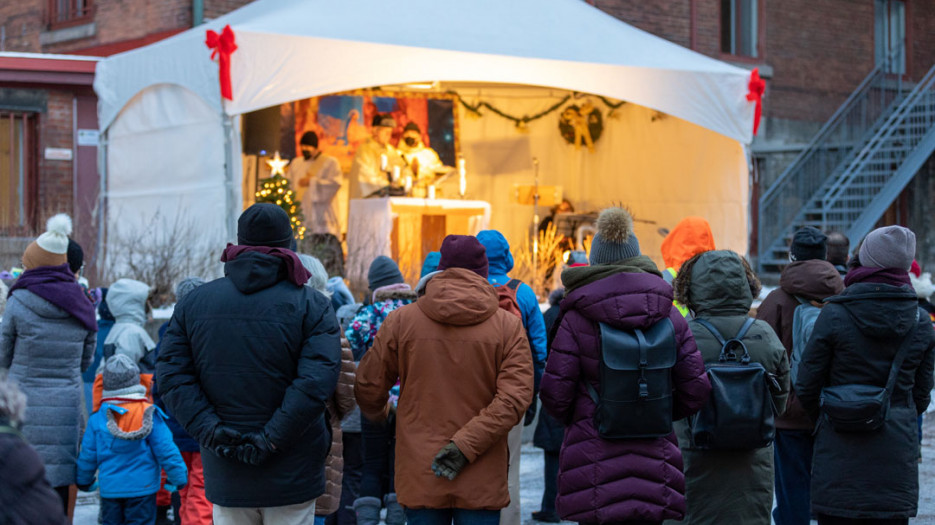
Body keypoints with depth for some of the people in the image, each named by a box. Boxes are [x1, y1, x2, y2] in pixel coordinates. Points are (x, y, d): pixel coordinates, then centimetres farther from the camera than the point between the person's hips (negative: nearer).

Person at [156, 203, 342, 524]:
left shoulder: (195, 302, 5)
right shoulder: (311, 305, -5)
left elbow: (171, 374, -4)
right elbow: (317, 382, -18)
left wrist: (210, 429, -9)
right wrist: (272, 439, -16)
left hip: (224, 475, 3)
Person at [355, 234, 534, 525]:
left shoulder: (400, 320, -1)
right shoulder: (508, 325, -3)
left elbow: (368, 388, 6)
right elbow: (514, 399, -14)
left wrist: (379, 413, 28)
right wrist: (466, 444, -15)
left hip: (419, 478, 1)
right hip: (482, 480, -1)